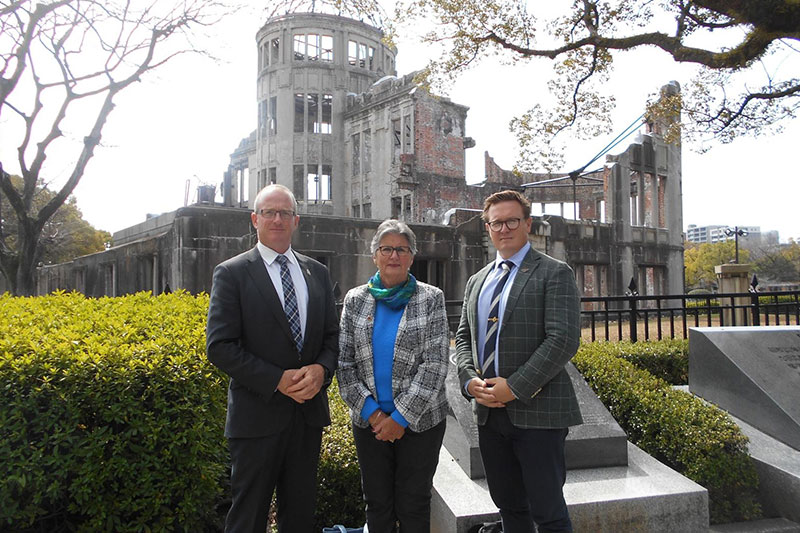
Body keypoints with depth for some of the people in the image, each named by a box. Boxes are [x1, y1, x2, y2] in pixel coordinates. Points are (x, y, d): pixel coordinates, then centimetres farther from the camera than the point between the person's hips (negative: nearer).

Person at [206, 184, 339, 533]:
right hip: (258, 416, -4)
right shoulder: (231, 273, -5)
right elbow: (219, 347, -11)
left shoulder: (317, 273, 10)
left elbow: (332, 335, 10)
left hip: (309, 413, 4)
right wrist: (277, 380, -18)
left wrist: (322, 369, -11)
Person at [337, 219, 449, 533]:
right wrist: (370, 411, -9)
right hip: (369, 422, 2)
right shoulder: (355, 300, 4)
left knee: (413, 508, 9)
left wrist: (402, 417, -14)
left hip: (419, 422, -2)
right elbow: (344, 362, 1)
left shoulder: (431, 299, -3)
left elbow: (436, 363, -10)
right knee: (377, 506, 15)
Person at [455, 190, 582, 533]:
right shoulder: (476, 281, 16)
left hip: (537, 412, -6)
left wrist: (514, 387, -17)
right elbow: (463, 337, 16)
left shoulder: (554, 273, -4)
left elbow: (564, 340, -14)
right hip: (489, 413, 6)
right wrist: (470, 380, -3)